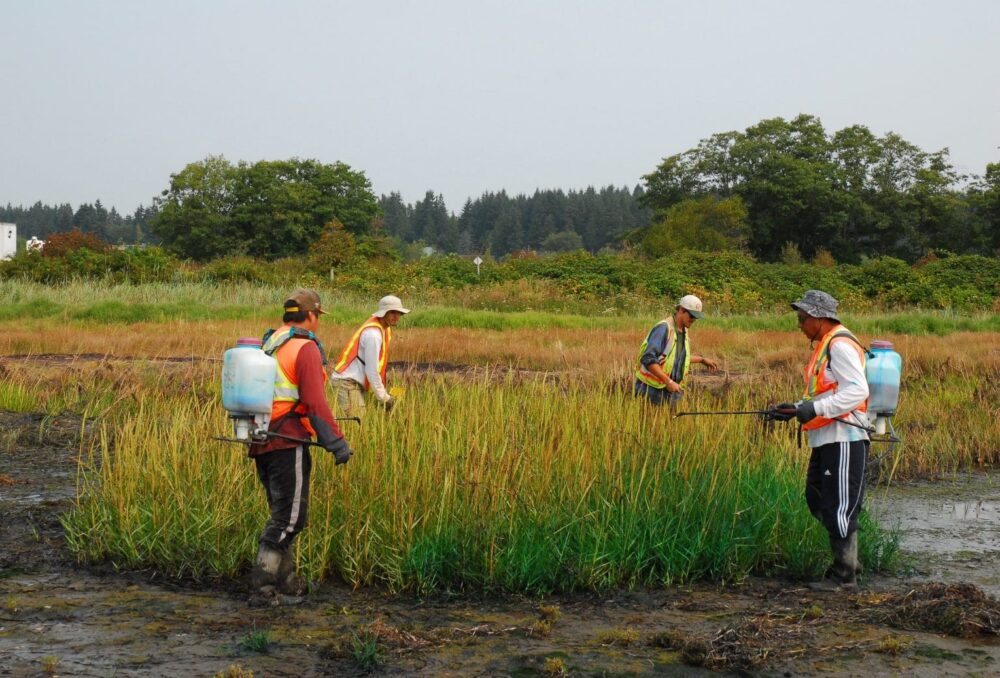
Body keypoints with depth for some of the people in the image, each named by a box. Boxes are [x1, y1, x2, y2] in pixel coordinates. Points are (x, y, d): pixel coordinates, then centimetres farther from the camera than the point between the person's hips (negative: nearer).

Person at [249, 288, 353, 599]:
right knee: (291, 514, -3)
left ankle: (286, 579, 16)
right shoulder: (306, 348, -10)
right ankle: (265, 573, -7)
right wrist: (336, 442, -16)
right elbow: (315, 402, -18)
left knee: (282, 512, 14)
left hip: (261, 441, 8)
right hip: (288, 441, -8)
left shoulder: (268, 345, 16)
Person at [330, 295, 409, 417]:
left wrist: (382, 393, 8)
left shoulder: (385, 329, 10)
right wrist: (383, 397, -11)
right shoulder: (373, 333, -19)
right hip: (347, 382, -10)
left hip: (356, 383, 10)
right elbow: (371, 370, -19)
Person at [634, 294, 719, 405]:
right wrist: (669, 381, -27)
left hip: (670, 391, 8)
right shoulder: (663, 328, -18)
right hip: (652, 390, -8)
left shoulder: (683, 331, 9)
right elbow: (648, 359, -26)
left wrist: (702, 359, 29)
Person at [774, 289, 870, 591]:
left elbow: (857, 390, -23)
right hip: (826, 440, 11)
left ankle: (844, 574, 1)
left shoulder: (841, 345, -13)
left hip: (844, 440, -11)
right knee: (816, 499, 14)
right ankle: (847, 560, 22)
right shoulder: (824, 346, 19)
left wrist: (815, 409, -27)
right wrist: (795, 408, 13)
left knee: (839, 505, -6)